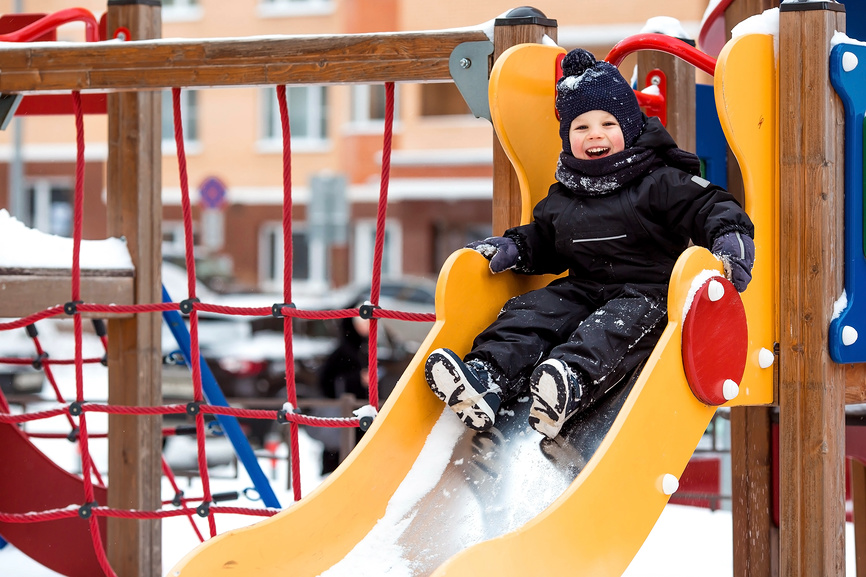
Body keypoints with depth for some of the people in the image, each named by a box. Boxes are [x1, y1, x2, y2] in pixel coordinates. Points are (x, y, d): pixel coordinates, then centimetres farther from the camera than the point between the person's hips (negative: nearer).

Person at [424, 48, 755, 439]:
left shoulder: (662, 183, 0)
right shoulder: (561, 198, 19)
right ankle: (485, 380, -40)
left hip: (646, 293, -6)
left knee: (613, 328, -36)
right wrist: (513, 249, 13)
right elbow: (544, 242, 33)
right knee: (528, 314, -17)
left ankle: (572, 383, -65)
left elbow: (710, 206, -6)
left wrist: (730, 237, -27)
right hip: (582, 289, 6)